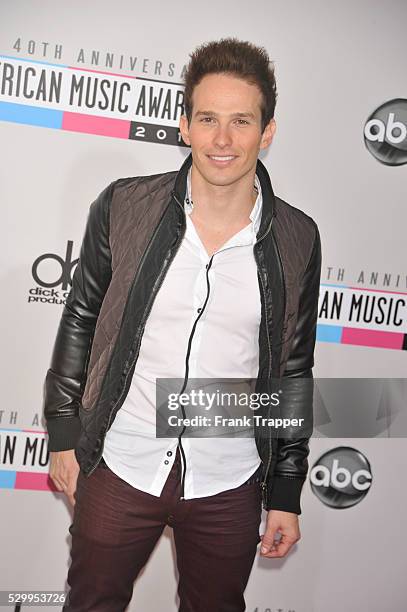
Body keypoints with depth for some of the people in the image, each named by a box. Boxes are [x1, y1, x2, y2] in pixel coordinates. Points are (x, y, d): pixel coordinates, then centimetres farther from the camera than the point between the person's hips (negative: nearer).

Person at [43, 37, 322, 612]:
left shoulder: (296, 238, -8)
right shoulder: (123, 206, -10)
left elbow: (293, 371, 0)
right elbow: (80, 320, 1)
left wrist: (286, 495, 4)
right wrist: (63, 433, 3)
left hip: (229, 484, 1)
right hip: (118, 467, 0)